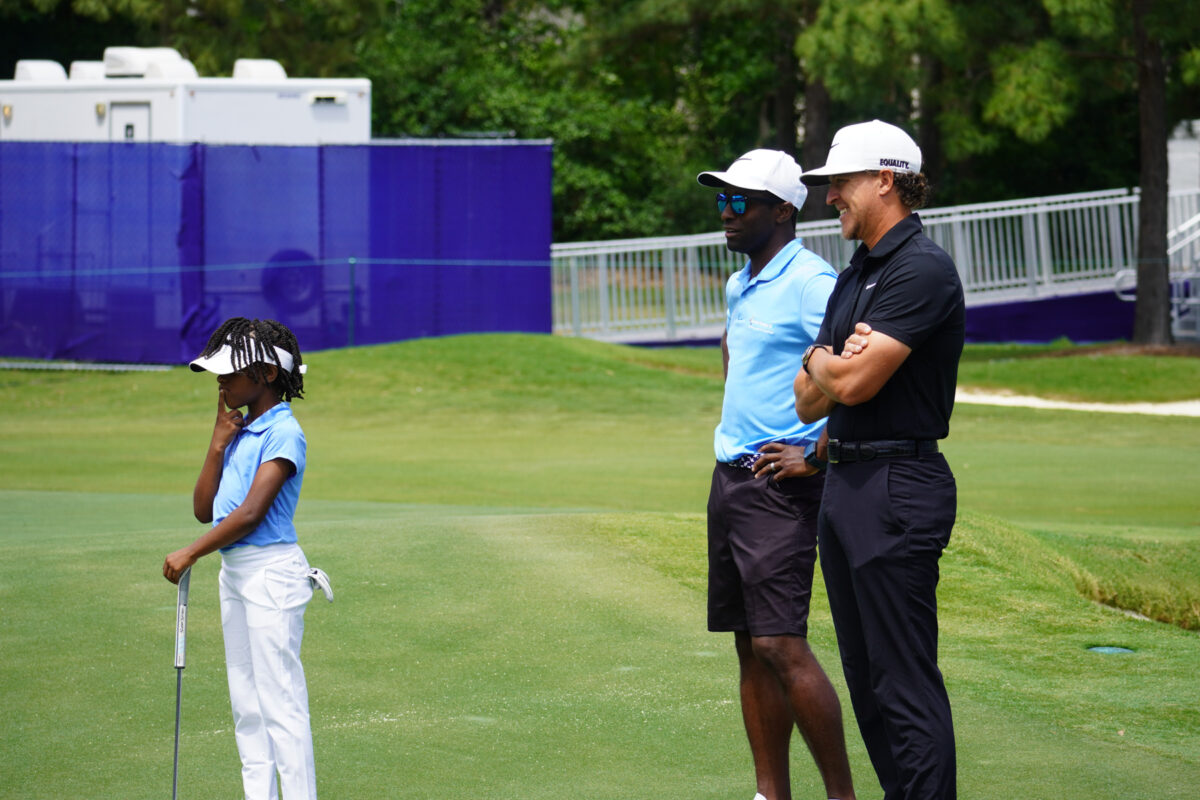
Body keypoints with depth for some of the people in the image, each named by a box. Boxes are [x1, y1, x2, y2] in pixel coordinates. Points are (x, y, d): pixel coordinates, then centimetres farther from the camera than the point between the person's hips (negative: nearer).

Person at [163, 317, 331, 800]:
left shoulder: (282, 433, -12)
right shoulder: (238, 430, 13)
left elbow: (251, 513, -19)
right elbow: (204, 509, 11)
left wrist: (190, 554, -16)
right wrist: (217, 446, 1)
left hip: (271, 573, -9)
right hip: (233, 571, 9)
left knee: (280, 702, -9)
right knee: (246, 704, 11)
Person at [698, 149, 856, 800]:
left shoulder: (811, 283, -14)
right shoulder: (739, 287, 15)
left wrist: (815, 456, -18)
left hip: (780, 485, -9)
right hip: (730, 477, 9)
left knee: (780, 645, -13)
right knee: (749, 647, 8)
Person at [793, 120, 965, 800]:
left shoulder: (922, 269, -13)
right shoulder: (854, 278, 17)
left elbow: (854, 382, -19)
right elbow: (810, 402, 14)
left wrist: (822, 363, 3)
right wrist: (835, 364, -8)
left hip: (898, 487, -10)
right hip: (845, 484, 10)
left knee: (905, 682, -9)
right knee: (866, 677, 13)